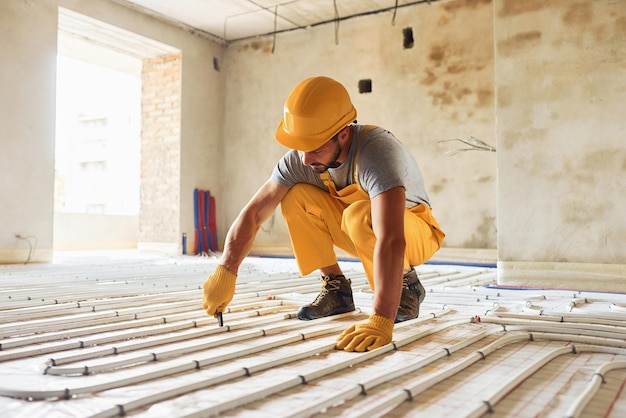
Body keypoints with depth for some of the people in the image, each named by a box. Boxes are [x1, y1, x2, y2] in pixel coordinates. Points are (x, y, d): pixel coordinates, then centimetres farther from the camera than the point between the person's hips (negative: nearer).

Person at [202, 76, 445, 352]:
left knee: (360, 215, -37)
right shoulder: (298, 159, -19)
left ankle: (406, 284, -10)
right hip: (361, 233, 5)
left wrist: (381, 321, -55)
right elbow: (252, 214, -18)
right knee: (296, 198, -19)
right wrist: (225, 272, -31)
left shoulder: (376, 151, -36)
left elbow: (391, 240, -47)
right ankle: (336, 289, -5)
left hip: (416, 233, -5)